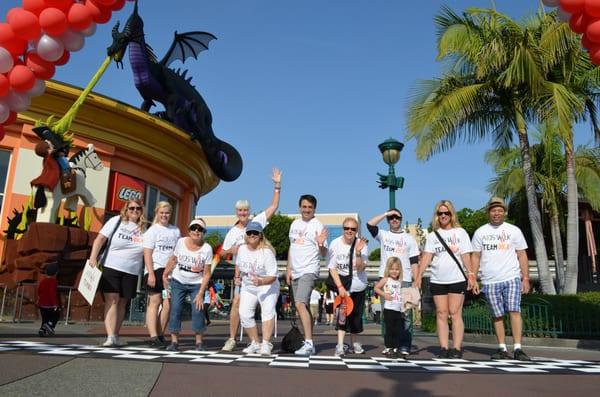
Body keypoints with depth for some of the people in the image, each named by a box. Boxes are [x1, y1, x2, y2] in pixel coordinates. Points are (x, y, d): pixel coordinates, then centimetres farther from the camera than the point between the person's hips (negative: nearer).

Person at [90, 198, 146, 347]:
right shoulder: (116, 221, -2)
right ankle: (110, 336, -13)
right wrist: (93, 257, -14)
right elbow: (100, 238, -4)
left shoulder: (144, 228, 4)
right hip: (112, 268, -2)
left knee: (122, 303, 9)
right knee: (112, 300, -9)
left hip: (131, 272, 3)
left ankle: (115, 336, 18)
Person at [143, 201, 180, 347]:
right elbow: (147, 253, -4)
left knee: (167, 305, -1)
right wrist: (151, 273, -13)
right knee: (155, 302, -3)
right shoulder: (152, 230, 3)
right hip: (156, 269, -4)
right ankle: (153, 336, -4)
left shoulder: (176, 230, 15)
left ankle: (160, 335, 8)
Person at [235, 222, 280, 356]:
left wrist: (261, 282, -42)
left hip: (267, 285, -5)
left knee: (268, 311, -26)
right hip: (247, 287, 5)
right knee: (244, 314, -8)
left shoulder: (267, 251, -21)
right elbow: (238, 264, 21)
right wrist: (237, 277, 9)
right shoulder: (241, 249, -2)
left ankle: (266, 344, -25)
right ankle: (255, 343, 10)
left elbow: (273, 276, -25)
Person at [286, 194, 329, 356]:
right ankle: (309, 342, 21)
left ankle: (308, 344, -21)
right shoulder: (295, 224, 12)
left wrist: (321, 244, -29)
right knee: (303, 307, 12)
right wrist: (289, 269, 14)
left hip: (309, 271, -7)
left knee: (300, 304, -21)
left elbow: (324, 254, -8)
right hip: (295, 272, 7)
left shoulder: (318, 226, -7)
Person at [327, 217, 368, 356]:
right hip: (340, 284, -1)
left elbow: (360, 268, -17)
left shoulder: (361, 244, -11)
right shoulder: (335, 244, -11)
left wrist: (358, 252, -32)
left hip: (358, 286, 2)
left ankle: (354, 343, 29)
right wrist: (340, 286, -18)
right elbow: (332, 268, -10)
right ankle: (340, 345, -13)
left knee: (356, 315, 9)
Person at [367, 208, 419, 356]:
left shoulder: (409, 239, 11)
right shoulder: (383, 235, 11)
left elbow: (414, 262, 6)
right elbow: (370, 224, -7)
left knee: (406, 315, -4)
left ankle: (405, 346, 0)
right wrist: (386, 213, -4)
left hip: (404, 280, -1)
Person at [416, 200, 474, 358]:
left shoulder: (460, 232, 5)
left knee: (455, 314, -3)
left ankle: (457, 349, 1)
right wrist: (419, 276, -6)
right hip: (437, 280, 3)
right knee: (441, 314, 3)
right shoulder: (433, 235, 10)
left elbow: (466, 256, 1)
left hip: (457, 279, -2)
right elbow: (426, 256, 2)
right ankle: (444, 349, 7)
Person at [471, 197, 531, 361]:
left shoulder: (514, 230, 7)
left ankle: (518, 349, -10)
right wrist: (473, 278, 2)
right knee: (497, 315, 5)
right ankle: (502, 349, 13)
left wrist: (526, 278, -2)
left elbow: (522, 255, 6)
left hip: (511, 278, -1)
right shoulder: (480, 232, 9)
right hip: (489, 281, 1)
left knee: (514, 311, -13)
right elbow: (476, 257, 9)